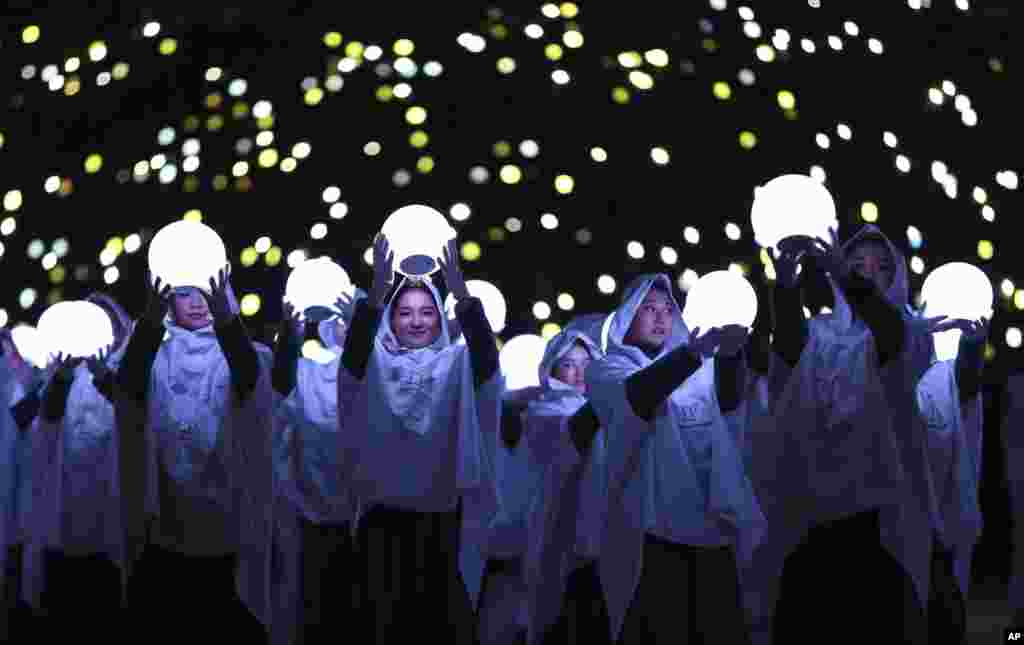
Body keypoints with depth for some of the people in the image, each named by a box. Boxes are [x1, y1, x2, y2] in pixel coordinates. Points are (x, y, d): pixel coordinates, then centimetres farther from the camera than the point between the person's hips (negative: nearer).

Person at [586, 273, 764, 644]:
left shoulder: (696, 370, 19)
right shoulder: (607, 370, 8)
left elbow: (728, 399, -1)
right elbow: (638, 395, -15)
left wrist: (729, 355, -23)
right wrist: (692, 355, -30)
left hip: (712, 521, 4)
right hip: (653, 524, -4)